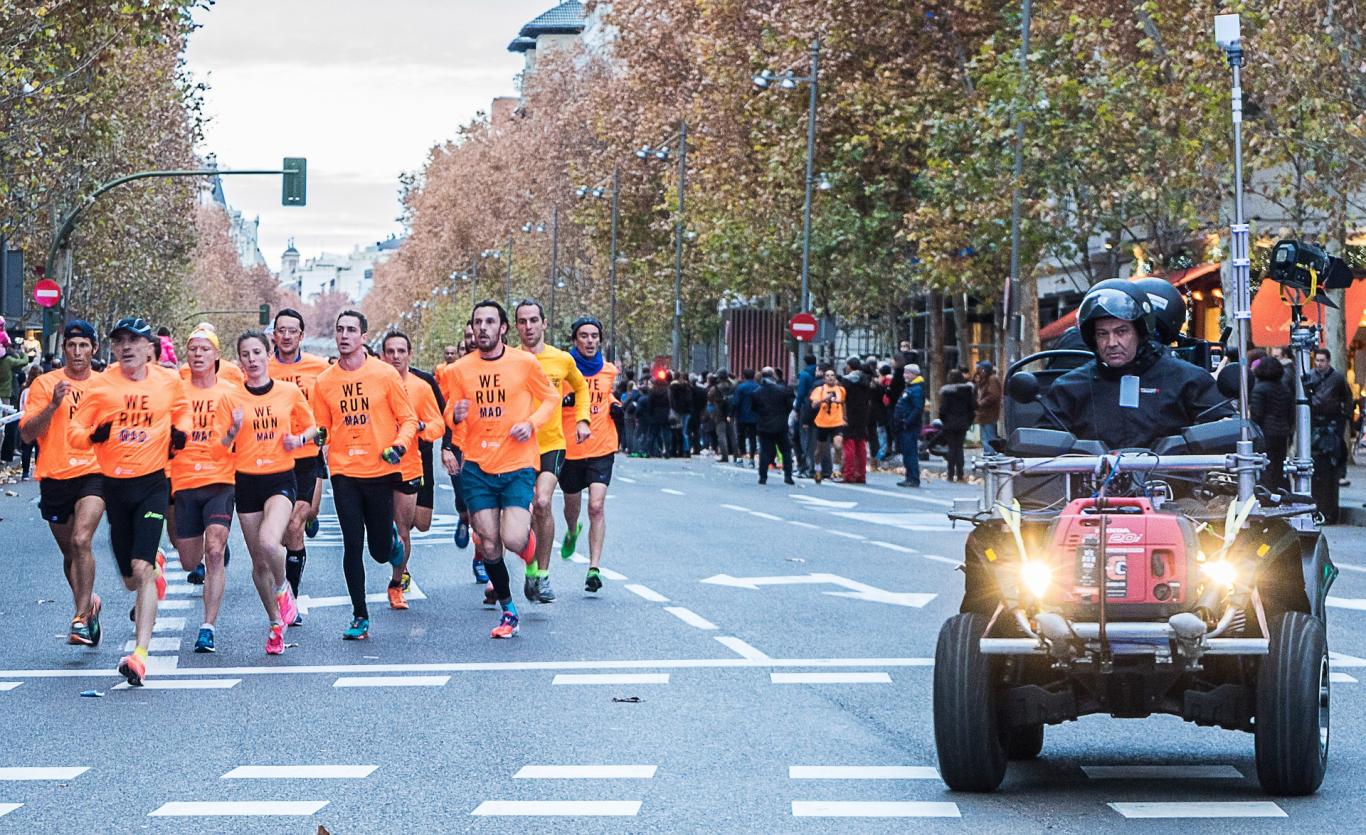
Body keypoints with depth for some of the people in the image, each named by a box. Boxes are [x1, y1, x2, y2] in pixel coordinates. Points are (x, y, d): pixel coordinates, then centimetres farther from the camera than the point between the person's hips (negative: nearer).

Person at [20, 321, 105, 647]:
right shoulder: (45, 384, 2)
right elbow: (27, 433, -6)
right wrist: (53, 405, -18)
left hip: (93, 474, -1)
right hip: (54, 477, 1)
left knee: (81, 540, -21)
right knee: (69, 552, 12)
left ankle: (81, 619, -19)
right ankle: (88, 603, 36)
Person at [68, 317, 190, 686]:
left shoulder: (168, 381, 1)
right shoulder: (102, 386, -2)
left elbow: (182, 408, 22)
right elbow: (73, 431, 2)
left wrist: (181, 431, 1)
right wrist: (93, 435, -20)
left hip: (152, 483, -2)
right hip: (114, 486, 2)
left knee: (141, 569, -18)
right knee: (131, 581, 11)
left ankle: (140, 655, -19)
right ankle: (156, 566, 50)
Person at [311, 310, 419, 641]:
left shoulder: (385, 374, -3)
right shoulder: (324, 381, 4)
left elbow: (408, 418, 1)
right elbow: (322, 427, 13)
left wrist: (399, 446, -16)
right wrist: (316, 436, -9)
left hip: (380, 471, -1)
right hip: (344, 473, 1)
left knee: (380, 551, 4)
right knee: (353, 546, -5)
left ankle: (392, 542, 42)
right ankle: (360, 617, 4)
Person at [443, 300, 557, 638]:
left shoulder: (524, 363, -4)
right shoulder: (460, 369, 2)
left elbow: (551, 398, 8)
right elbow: (451, 413, 10)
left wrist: (531, 423, -9)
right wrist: (456, 416, -14)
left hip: (518, 464, -2)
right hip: (478, 467, 2)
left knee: (513, 540, -16)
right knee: (489, 545, 2)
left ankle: (528, 536, 22)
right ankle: (508, 612, 19)